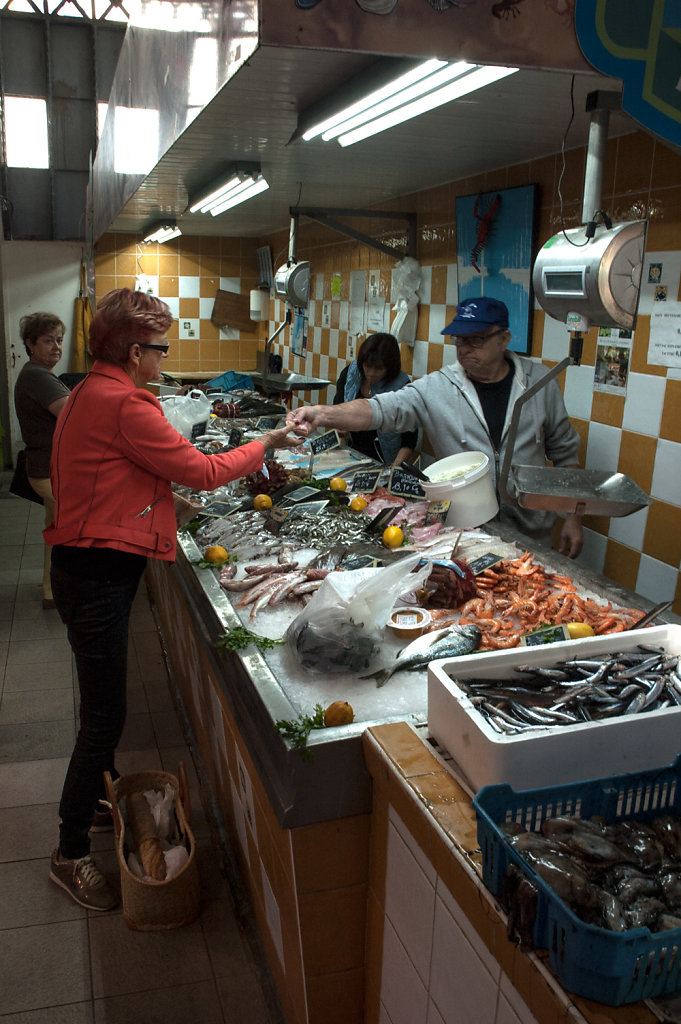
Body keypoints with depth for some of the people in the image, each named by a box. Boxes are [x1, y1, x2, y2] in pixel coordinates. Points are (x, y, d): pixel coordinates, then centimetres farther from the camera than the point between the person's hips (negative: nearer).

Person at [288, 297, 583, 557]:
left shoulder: (539, 382, -3)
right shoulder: (437, 388, -9)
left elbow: (564, 451, 5)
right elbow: (383, 409, -22)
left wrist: (573, 517, 2)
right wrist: (323, 414, -39)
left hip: (531, 536, 1)